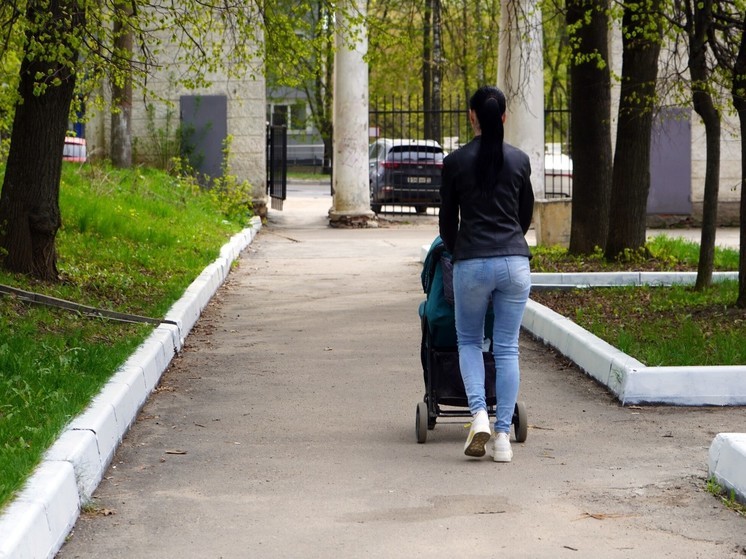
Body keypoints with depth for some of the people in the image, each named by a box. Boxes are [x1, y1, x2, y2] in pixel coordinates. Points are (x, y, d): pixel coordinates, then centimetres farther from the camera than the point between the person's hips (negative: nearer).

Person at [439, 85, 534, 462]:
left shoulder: (456, 162, -2)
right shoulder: (519, 160, 5)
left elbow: (447, 220, 8)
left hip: (472, 263, -2)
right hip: (515, 261, 2)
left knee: (469, 341, 16)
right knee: (507, 349, 7)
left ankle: (479, 414, -6)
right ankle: (503, 436, 3)